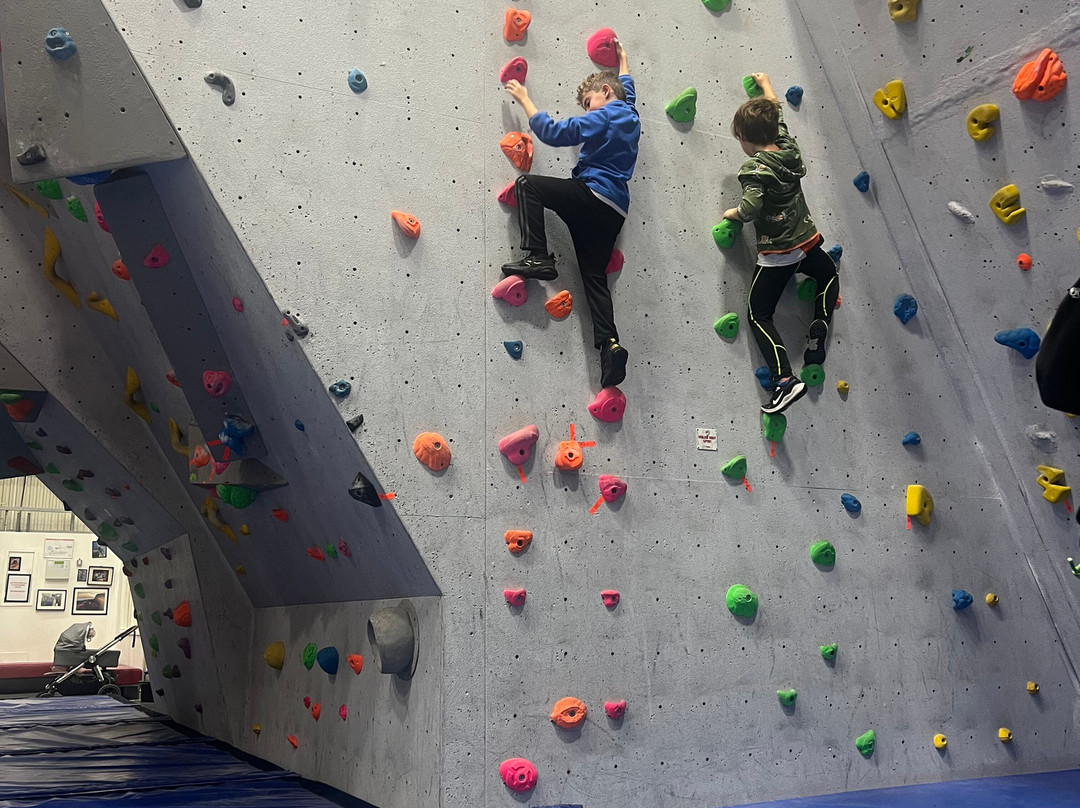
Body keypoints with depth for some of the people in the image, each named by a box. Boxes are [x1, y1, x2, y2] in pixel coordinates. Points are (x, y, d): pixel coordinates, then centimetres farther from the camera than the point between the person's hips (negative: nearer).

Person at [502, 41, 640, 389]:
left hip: (592, 194, -8)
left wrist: (524, 99, 1)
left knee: (527, 184, -4)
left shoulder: (602, 118, -4)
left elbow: (553, 132, -9)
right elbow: (626, 87, 46)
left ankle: (538, 258, -18)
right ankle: (610, 343, -12)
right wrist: (622, 59, 62)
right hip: (614, 210, 9)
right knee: (595, 275, 4)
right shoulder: (629, 116, 21)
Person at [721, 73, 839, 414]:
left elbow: (751, 208, -31)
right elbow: (775, 115, 21)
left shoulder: (754, 168, -19)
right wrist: (766, 85, 38)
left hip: (776, 253, -6)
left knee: (758, 314, 3)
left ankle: (785, 379, -13)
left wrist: (732, 213, -9)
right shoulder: (788, 146, 2)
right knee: (829, 276, 37)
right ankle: (818, 329, 16)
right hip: (806, 243, 6)